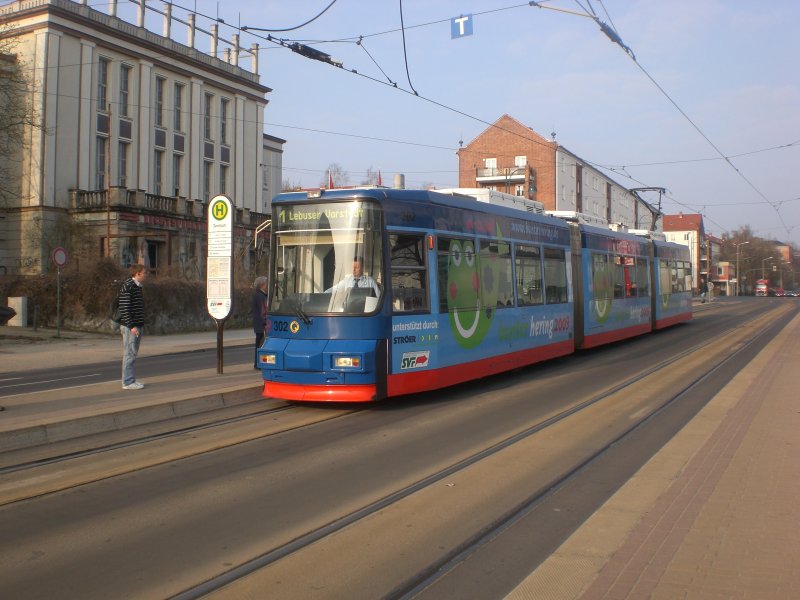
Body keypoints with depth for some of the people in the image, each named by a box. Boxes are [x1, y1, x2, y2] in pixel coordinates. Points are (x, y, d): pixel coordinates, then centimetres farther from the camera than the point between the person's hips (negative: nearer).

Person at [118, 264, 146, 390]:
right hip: (130, 327, -9)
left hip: (137, 326, 9)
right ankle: (128, 382, -2)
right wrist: (131, 326, -22)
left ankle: (130, 380, 17)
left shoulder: (137, 287, 16)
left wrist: (141, 325, 20)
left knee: (133, 354, 12)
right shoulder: (127, 287, -14)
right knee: (129, 354, -6)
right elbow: (124, 308, -19)